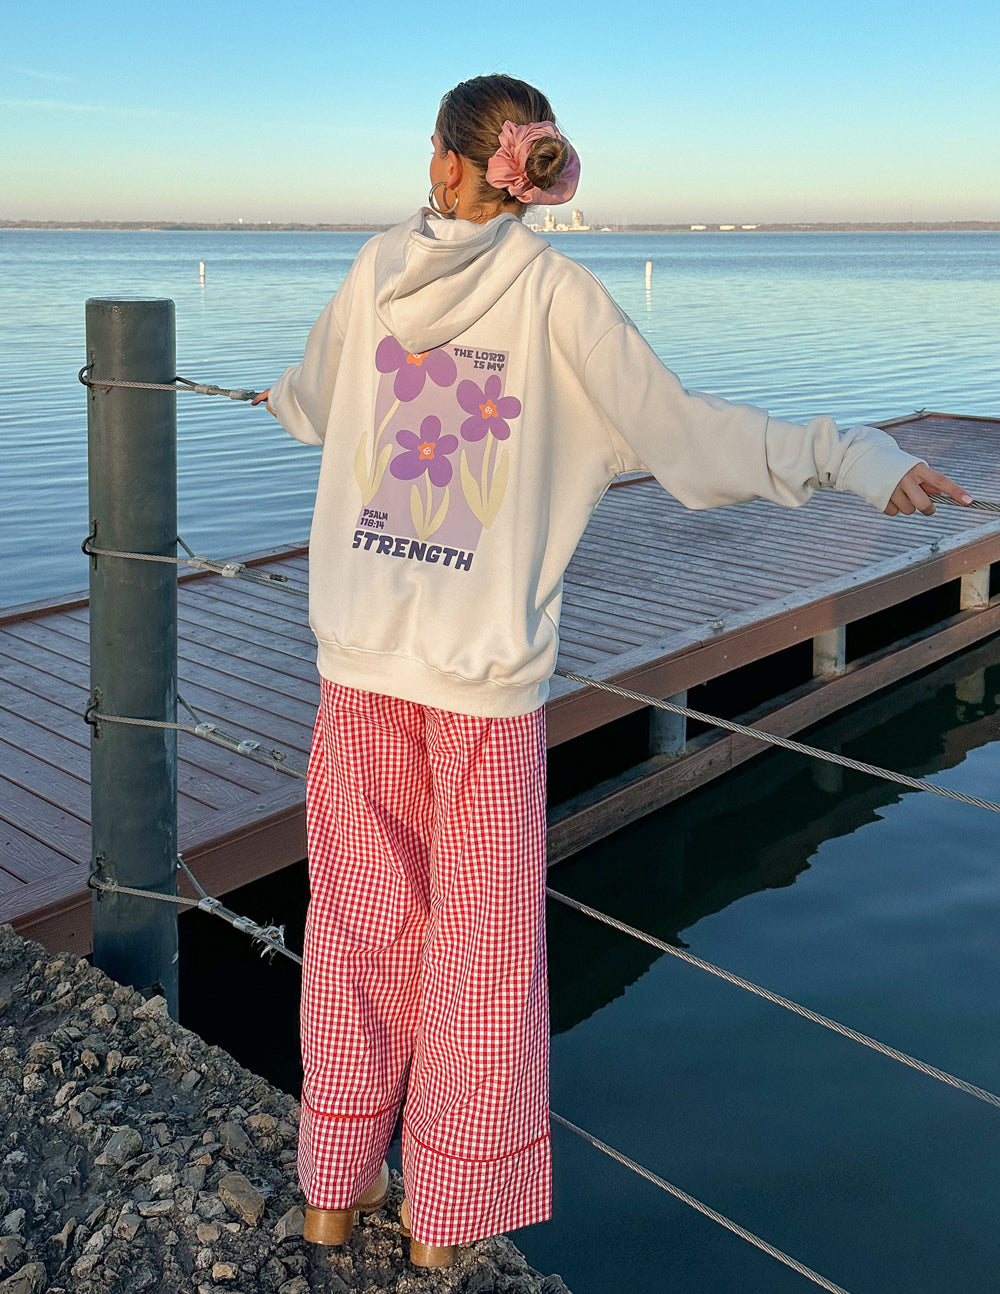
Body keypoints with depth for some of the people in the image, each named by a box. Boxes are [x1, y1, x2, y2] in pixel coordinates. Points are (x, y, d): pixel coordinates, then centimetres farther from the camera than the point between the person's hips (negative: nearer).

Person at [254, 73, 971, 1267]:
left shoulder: (379, 268, 3)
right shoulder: (553, 290, -7)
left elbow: (312, 402, 20)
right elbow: (676, 425, -14)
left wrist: (276, 396, 44)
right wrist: (848, 457, -9)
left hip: (361, 659, 3)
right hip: (488, 671, -3)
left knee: (361, 918, 16)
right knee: (479, 938, 12)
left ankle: (334, 1191, 32)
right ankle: (446, 1214, 27)